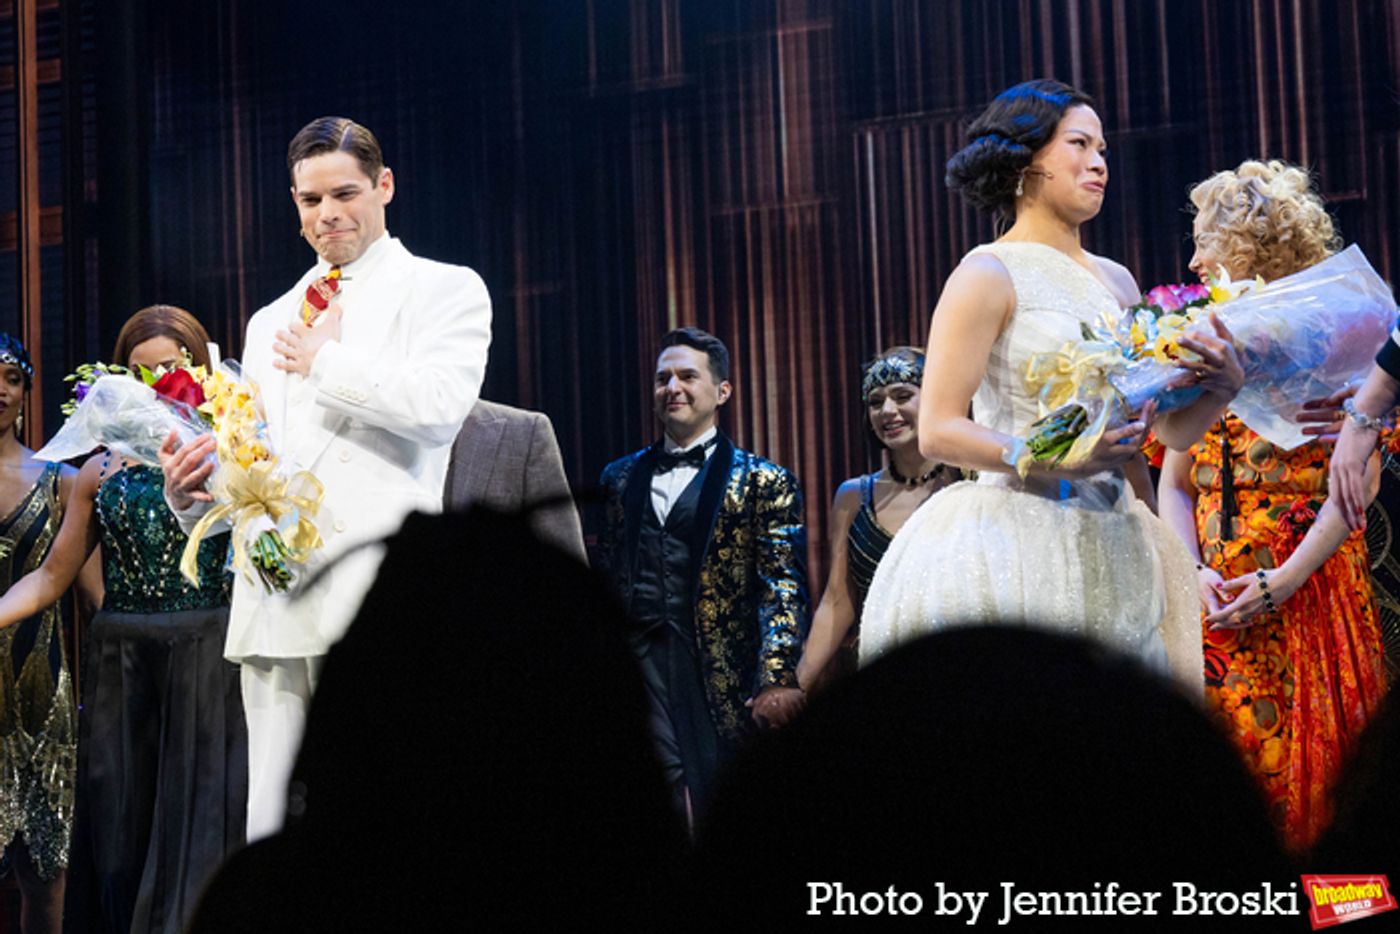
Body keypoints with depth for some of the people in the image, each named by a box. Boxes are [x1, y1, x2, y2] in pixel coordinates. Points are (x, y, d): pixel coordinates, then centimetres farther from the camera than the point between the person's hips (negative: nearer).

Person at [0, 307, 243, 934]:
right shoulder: (102, 470, 11)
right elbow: (52, 577, 12)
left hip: (206, 670, -2)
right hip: (120, 667, 3)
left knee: (198, 830, -2)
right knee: (119, 835, 4)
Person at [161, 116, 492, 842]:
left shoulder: (444, 290, 8)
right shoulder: (270, 323, 27)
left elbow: (441, 405, -11)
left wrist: (327, 360, -1)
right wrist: (193, 492, 4)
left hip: (383, 602, -5)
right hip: (278, 603, 6)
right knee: (273, 826, 3)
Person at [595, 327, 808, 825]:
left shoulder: (764, 483, 4)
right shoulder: (621, 478, 18)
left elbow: (784, 591, -4)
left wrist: (778, 680, -15)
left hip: (724, 678, -2)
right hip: (637, 666, 2)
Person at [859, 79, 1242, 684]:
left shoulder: (1116, 281, 17)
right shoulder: (989, 274, -2)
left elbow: (1172, 430, 16)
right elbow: (937, 431, -11)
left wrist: (1221, 387, -5)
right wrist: (1055, 461, -21)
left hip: (1110, 554, 6)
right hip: (1014, 546, -6)